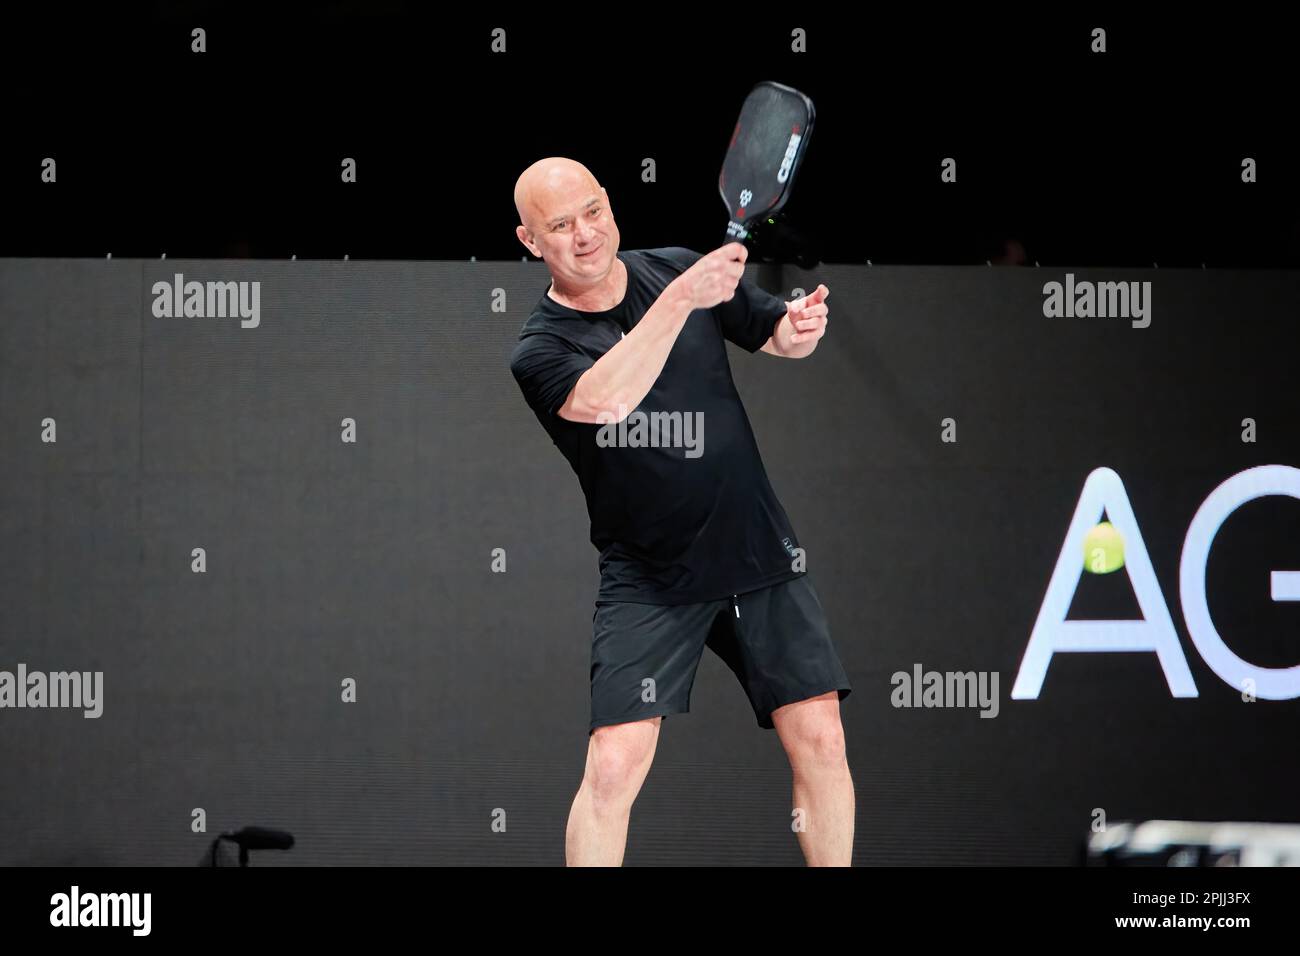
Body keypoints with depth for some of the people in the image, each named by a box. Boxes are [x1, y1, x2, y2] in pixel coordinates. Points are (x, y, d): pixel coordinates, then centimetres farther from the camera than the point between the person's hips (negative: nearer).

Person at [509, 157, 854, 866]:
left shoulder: (678, 269, 2)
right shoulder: (539, 349, -11)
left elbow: (773, 333, 13)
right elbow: (604, 400, -32)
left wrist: (799, 328, -12)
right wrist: (681, 300, -39)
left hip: (761, 556, 4)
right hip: (648, 585, -4)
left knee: (819, 739, 1)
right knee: (614, 766, -15)